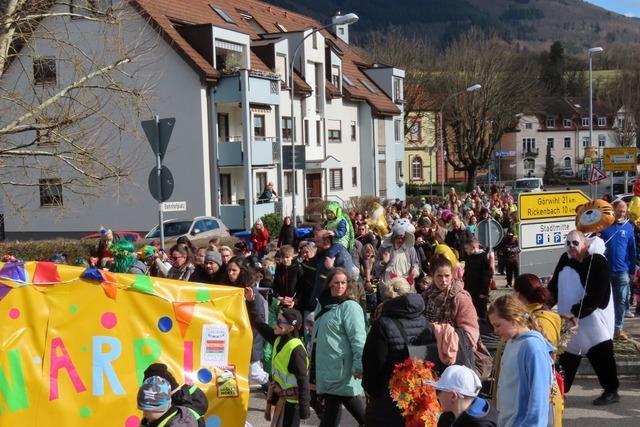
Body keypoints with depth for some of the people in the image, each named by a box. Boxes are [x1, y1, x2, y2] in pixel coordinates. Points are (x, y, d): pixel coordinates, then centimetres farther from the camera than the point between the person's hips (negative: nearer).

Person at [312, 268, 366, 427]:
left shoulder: (349, 306, -11)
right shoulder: (323, 304, 13)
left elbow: (358, 338, -18)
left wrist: (359, 365, -24)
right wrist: (313, 360, 23)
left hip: (340, 368, -8)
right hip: (325, 366, 8)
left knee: (333, 407, -4)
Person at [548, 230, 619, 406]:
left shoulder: (598, 262, -17)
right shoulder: (565, 260, 1)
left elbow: (596, 296, -21)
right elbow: (554, 286, 6)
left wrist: (575, 312, -23)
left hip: (593, 318, -5)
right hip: (570, 318, 6)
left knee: (600, 354, -1)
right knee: (567, 354, 11)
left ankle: (611, 391, 14)